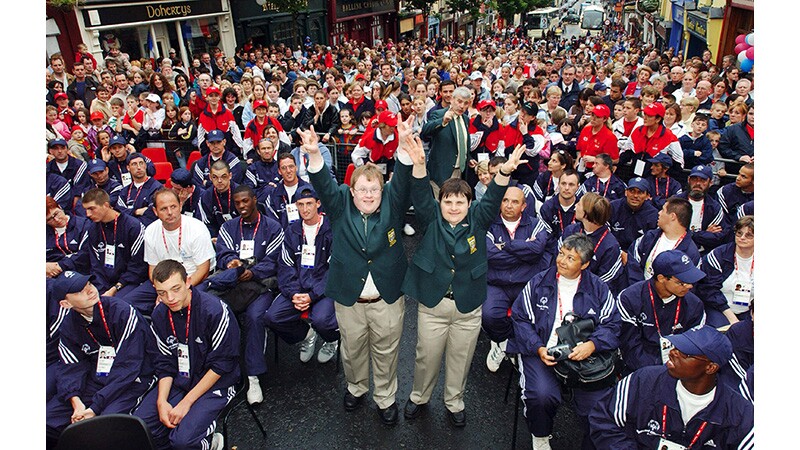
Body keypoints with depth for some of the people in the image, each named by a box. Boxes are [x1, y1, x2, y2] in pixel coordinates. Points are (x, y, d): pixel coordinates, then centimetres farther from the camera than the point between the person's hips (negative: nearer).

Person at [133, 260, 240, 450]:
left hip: (214, 384, -6)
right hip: (178, 382, 6)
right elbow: (165, 363, 6)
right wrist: (161, 401, -9)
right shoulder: (159, 314, -1)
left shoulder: (215, 310, -21)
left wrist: (186, 402, -17)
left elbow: (221, 365, -17)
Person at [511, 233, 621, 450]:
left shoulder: (598, 289, 6)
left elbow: (612, 325, 1)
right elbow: (520, 318, 2)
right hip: (543, 352, -1)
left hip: (583, 355, 1)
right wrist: (539, 348, -11)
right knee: (542, 395, -26)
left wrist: (591, 345, -18)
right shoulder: (539, 282, 4)